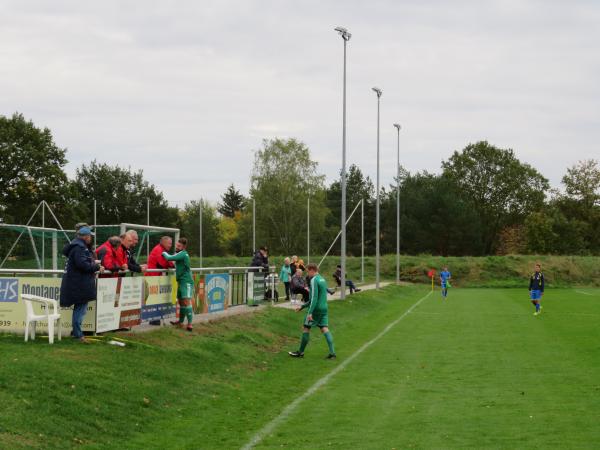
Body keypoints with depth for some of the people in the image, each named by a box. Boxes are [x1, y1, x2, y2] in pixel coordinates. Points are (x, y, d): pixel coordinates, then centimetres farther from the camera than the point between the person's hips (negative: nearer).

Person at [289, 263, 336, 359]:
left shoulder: (314, 280, -13)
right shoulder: (322, 279, 16)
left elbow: (314, 298, -21)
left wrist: (310, 312, -24)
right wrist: (302, 306, 27)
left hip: (316, 308, -8)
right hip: (324, 308, 8)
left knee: (306, 328, 4)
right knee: (325, 329, 4)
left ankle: (300, 352, 12)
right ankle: (332, 352, -7)